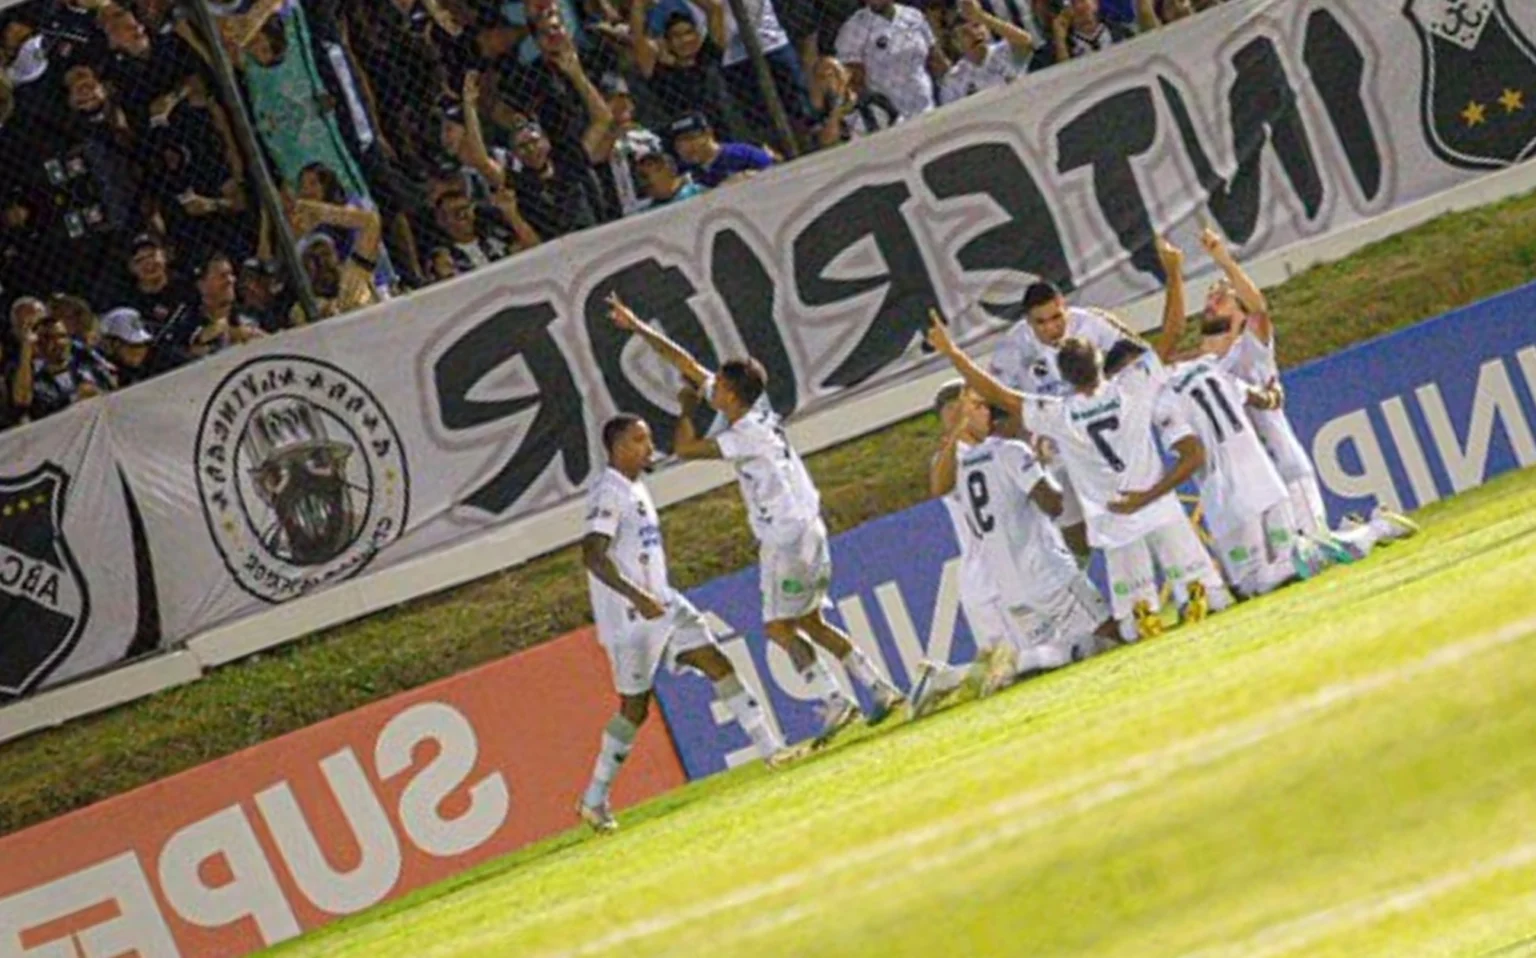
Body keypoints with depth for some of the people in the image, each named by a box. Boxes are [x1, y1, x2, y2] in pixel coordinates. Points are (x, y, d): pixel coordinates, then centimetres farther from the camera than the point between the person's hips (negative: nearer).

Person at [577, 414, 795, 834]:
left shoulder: (636, 489, 14)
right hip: (629, 618, -9)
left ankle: (771, 748, 1)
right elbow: (593, 555, -27)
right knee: (634, 707, -2)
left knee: (718, 664, 1)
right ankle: (594, 800, 8)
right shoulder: (608, 493, -16)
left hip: (662, 605, 9)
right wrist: (636, 597, -34)